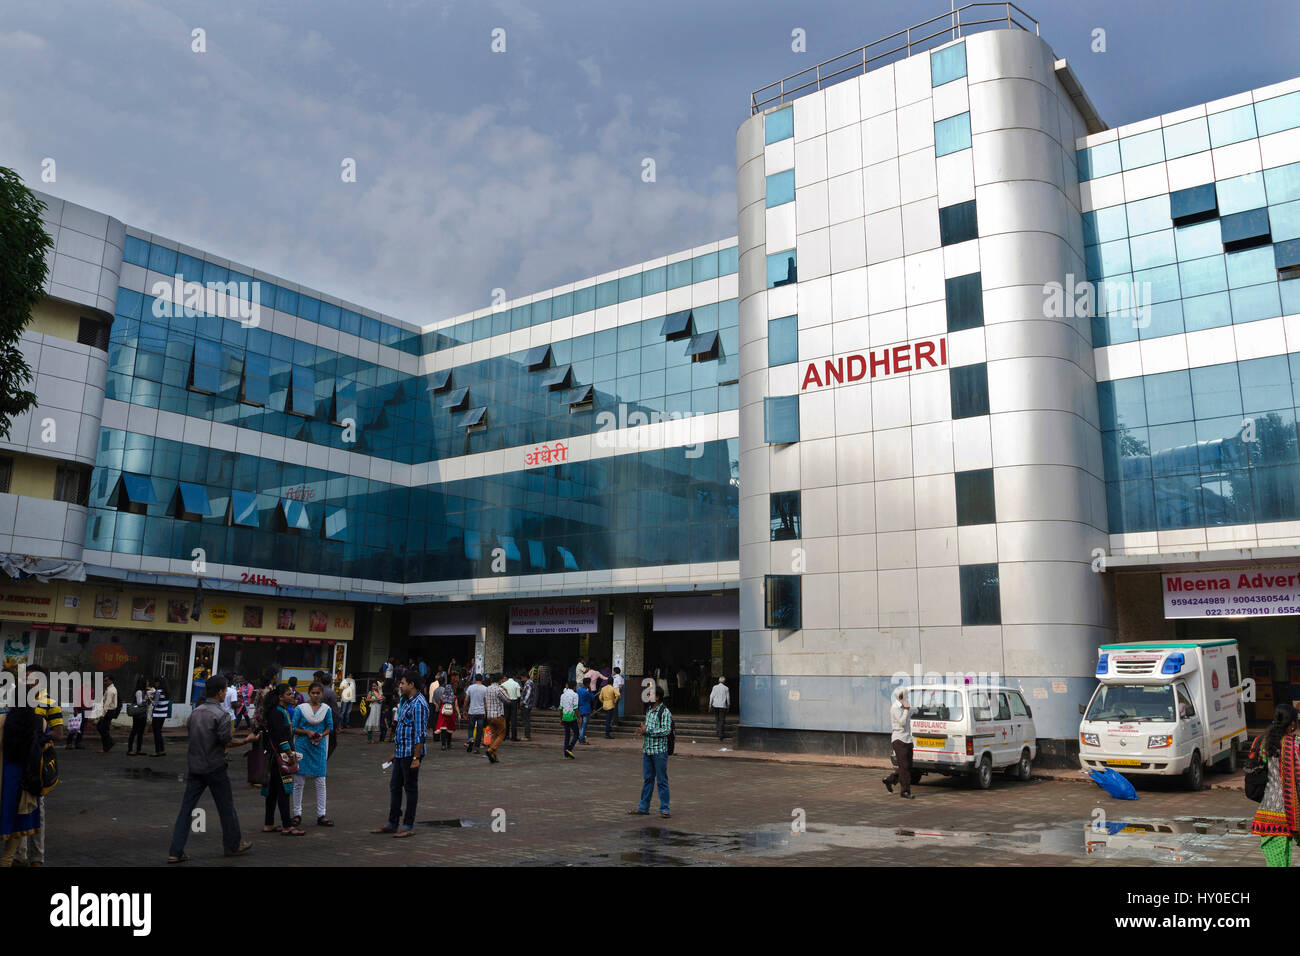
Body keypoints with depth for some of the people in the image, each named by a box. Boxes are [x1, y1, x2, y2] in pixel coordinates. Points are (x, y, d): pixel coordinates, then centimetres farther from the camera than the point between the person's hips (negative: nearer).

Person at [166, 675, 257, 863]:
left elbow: (191, 734, 16)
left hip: (194, 766, 6)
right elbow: (227, 742, -17)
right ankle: (233, 845, 22)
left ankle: (176, 852, 2)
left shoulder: (195, 712, 6)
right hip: (215, 767, -6)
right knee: (226, 807, 9)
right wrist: (247, 740, -1)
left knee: (186, 808, 6)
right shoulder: (222, 714, -15)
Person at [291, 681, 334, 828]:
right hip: (302, 746, -1)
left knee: (320, 782, 1)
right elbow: (293, 728, 1)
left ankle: (321, 815, 6)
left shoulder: (326, 709, 4)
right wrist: (307, 732, -13)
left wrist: (321, 735, -8)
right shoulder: (300, 708, -1)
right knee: (299, 782, 3)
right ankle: (297, 814, 15)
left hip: (319, 747, 1)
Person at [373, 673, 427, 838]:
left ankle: (409, 826, 9)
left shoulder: (419, 704, -16)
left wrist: (416, 758, -22)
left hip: (411, 753, -10)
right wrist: (394, 753, 22)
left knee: (410, 788, 0)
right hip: (400, 753, 10)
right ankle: (392, 823, 23)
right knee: (394, 786, 14)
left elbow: (420, 734, -20)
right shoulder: (405, 702, 16)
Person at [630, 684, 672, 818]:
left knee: (662, 780, 0)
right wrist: (642, 730, 1)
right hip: (646, 750, 7)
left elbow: (666, 730, -19)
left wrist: (647, 730, -18)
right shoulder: (648, 711, 13)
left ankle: (664, 808, 7)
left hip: (659, 751, -7)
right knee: (647, 779, 12)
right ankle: (643, 807, 19)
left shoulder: (665, 712, -11)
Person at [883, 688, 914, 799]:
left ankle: (889, 780, 24)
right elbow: (902, 722, -20)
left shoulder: (904, 707, 14)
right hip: (899, 739, -9)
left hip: (907, 739, 9)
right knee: (904, 766, -9)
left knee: (908, 766, 9)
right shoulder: (895, 707, -12)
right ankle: (905, 790, -4)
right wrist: (906, 709, -16)